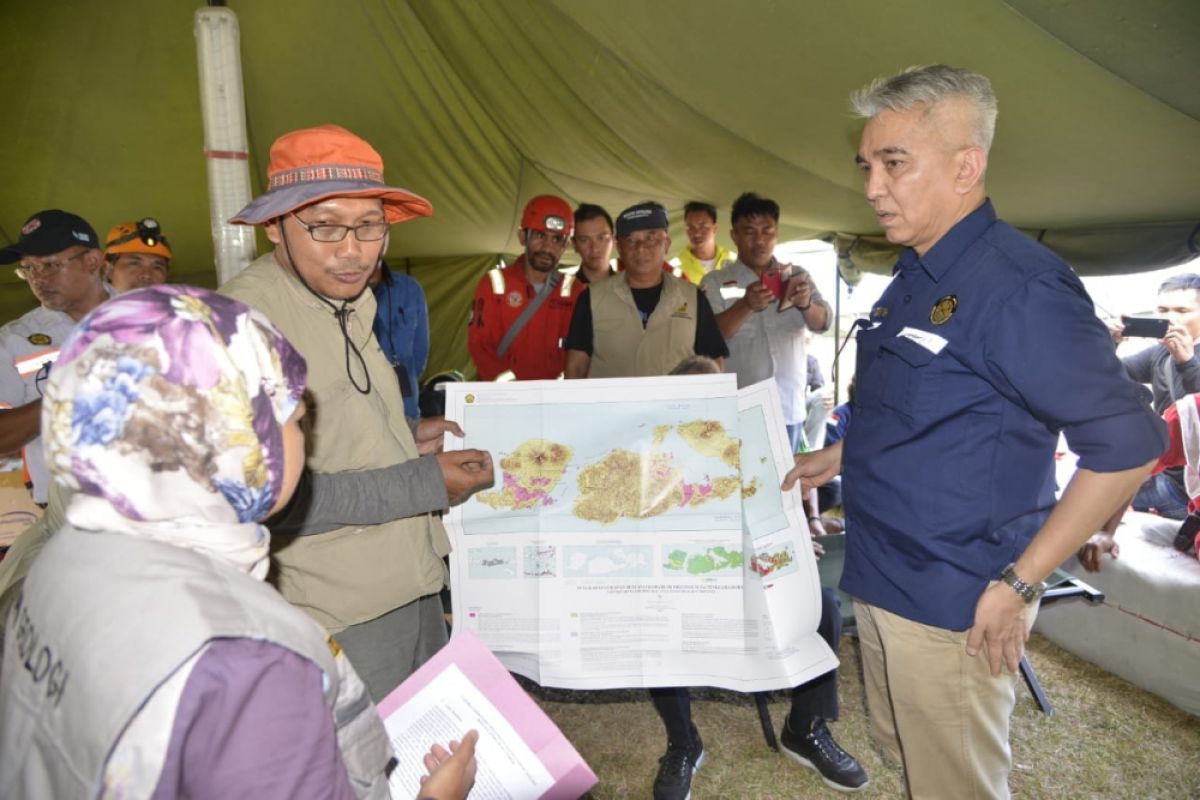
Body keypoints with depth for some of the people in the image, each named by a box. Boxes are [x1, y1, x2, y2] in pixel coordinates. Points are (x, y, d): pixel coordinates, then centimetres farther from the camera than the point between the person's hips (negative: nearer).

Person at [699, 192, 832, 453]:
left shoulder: (797, 276, 8)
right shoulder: (714, 282, 0)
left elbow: (822, 322, -4)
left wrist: (806, 304, -28)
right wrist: (746, 305, -32)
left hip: (790, 409, 3)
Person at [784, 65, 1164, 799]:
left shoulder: (1018, 286, -21)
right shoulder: (916, 278, 8)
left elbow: (1126, 444, -21)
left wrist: (1017, 583, -19)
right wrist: (842, 455, 12)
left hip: (953, 604, -8)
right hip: (881, 579, 8)